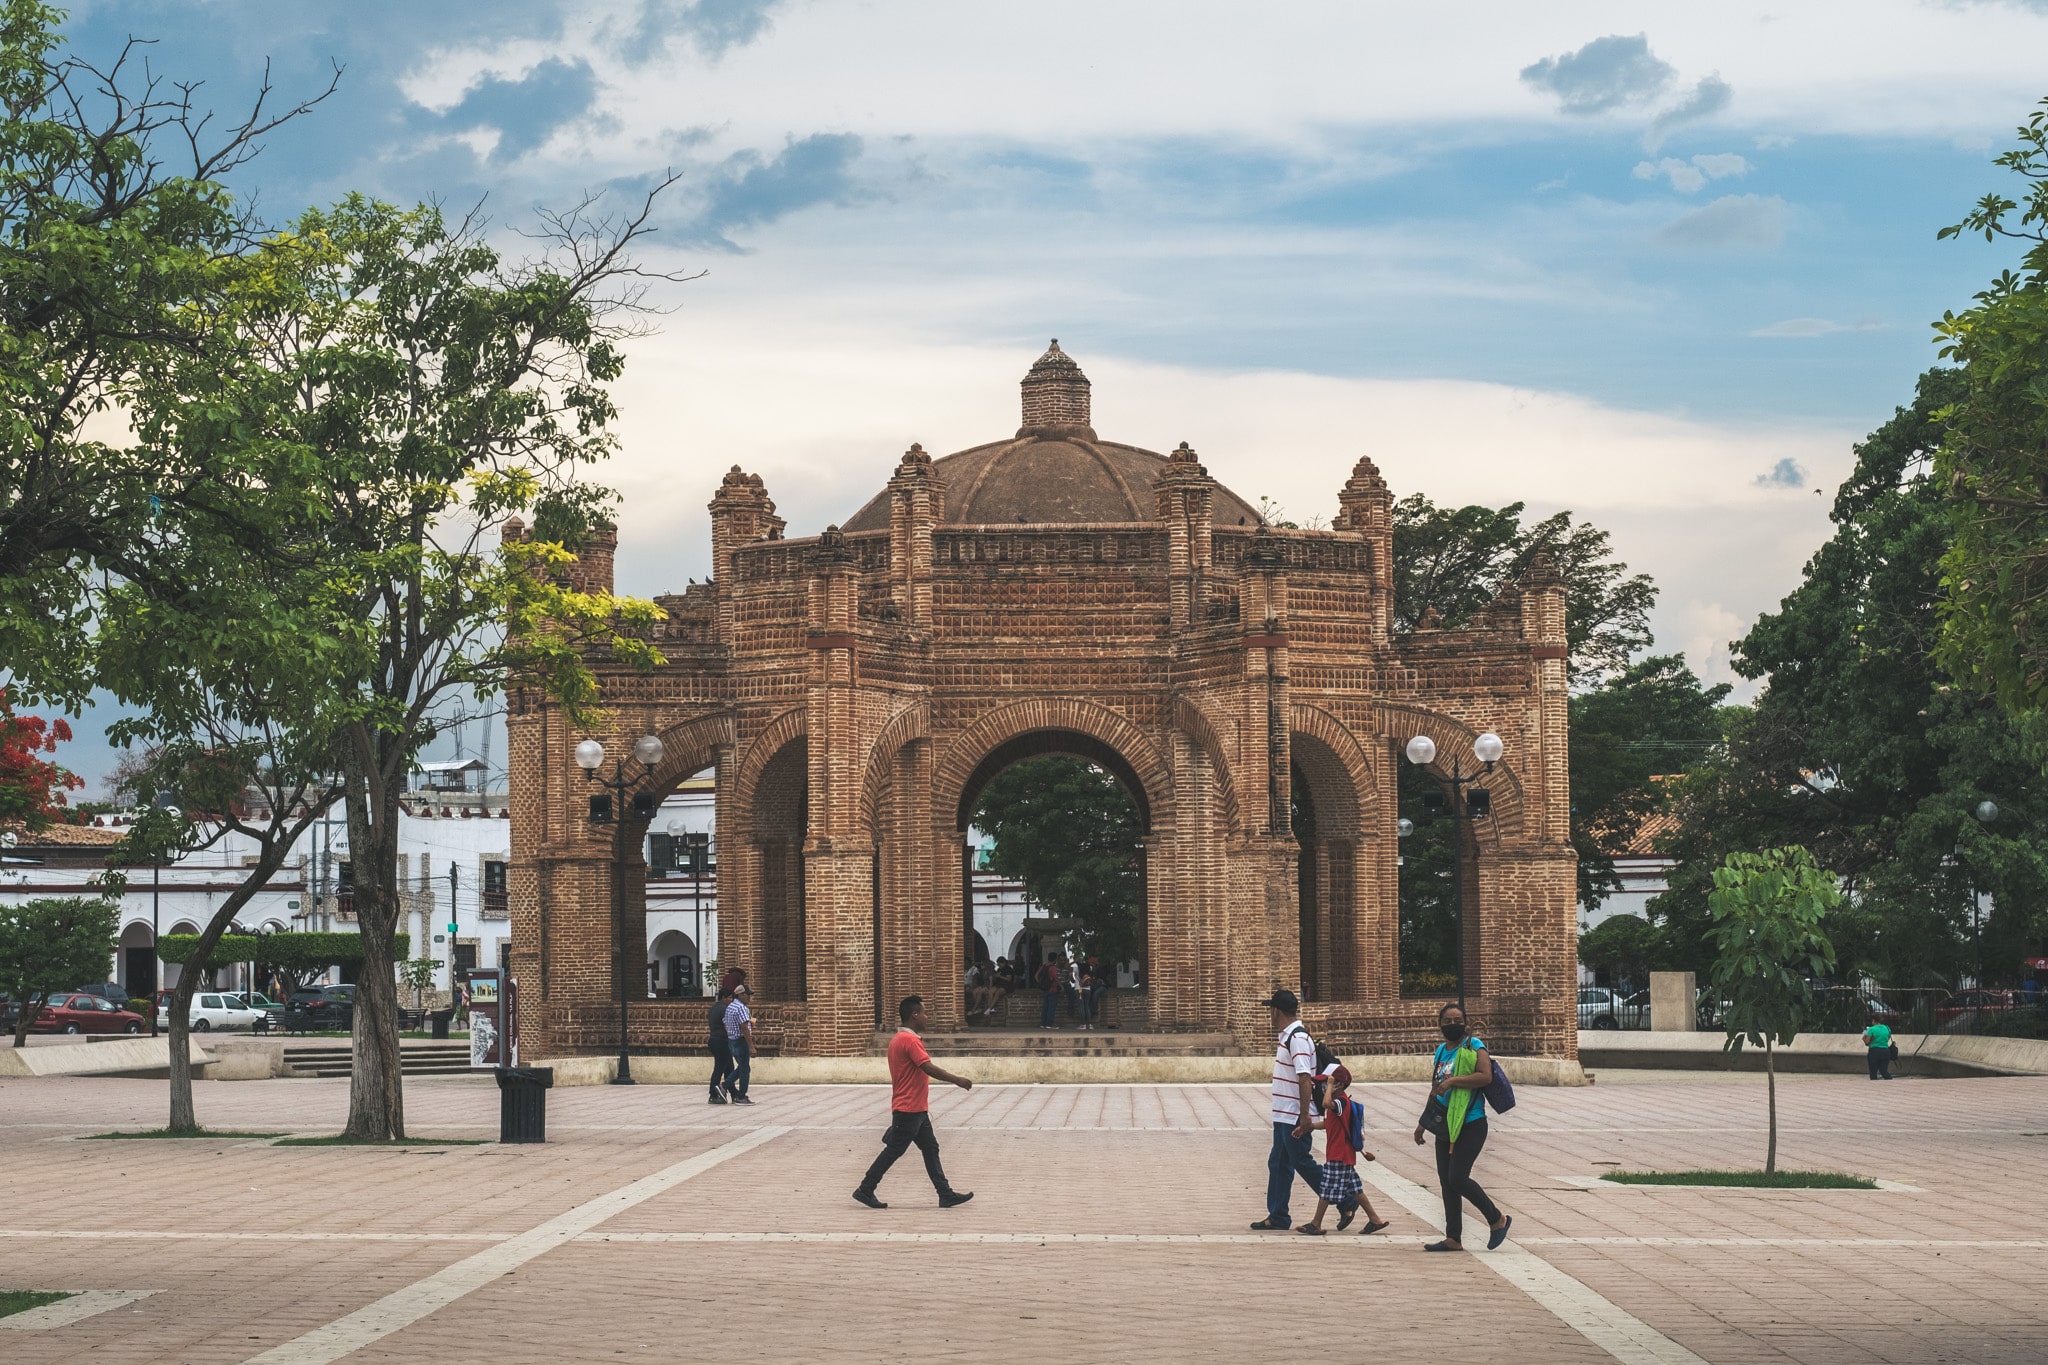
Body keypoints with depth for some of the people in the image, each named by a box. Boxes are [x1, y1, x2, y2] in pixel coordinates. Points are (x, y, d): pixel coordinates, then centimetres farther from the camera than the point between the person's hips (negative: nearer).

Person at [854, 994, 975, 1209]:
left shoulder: (900, 1039, 13)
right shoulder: (909, 1040, -18)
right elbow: (929, 1068, -25)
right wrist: (957, 1080, -19)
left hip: (916, 1110, 10)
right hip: (909, 1109, -10)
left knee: (931, 1149, 8)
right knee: (894, 1150, -2)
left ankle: (946, 1195, 9)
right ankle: (865, 1190, 5)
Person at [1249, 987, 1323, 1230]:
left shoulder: (1297, 1039, -20)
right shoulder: (1288, 1036, 11)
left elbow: (1305, 1079, -26)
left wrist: (1304, 1118, -29)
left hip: (1295, 1118, -10)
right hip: (1284, 1116, 10)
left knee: (1303, 1163, -1)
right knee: (1278, 1164, 11)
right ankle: (1278, 1217, 16)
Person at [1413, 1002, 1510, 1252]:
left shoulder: (1474, 1046, -7)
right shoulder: (1441, 1051, 15)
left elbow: (1486, 1076, -23)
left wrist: (1452, 1080, -24)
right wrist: (1423, 1124, 27)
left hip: (1470, 1125, -8)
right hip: (1445, 1126, 8)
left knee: (1457, 1178, -13)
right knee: (1446, 1181, 6)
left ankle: (1497, 1220, 6)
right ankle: (1453, 1239, 12)